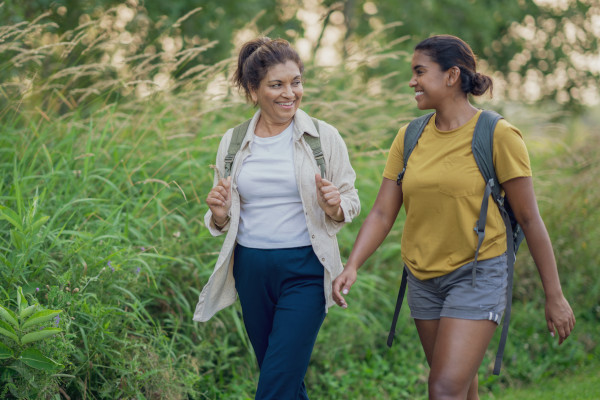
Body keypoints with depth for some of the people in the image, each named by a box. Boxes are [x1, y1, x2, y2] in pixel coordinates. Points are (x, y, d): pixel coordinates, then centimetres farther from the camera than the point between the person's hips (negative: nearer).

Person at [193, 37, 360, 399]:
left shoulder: (324, 137, -2)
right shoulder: (233, 142, 6)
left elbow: (351, 202, 5)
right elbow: (223, 222, 14)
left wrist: (334, 208, -18)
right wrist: (220, 215, -9)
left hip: (304, 270, -4)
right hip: (251, 270, 4)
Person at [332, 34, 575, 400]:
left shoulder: (497, 136, -12)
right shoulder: (409, 138, 3)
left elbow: (530, 219, -9)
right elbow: (382, 213, -1)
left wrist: (555, 297, -6)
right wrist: (352, 267, -17)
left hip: (478, 275, -5)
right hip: (425, 277, 6)